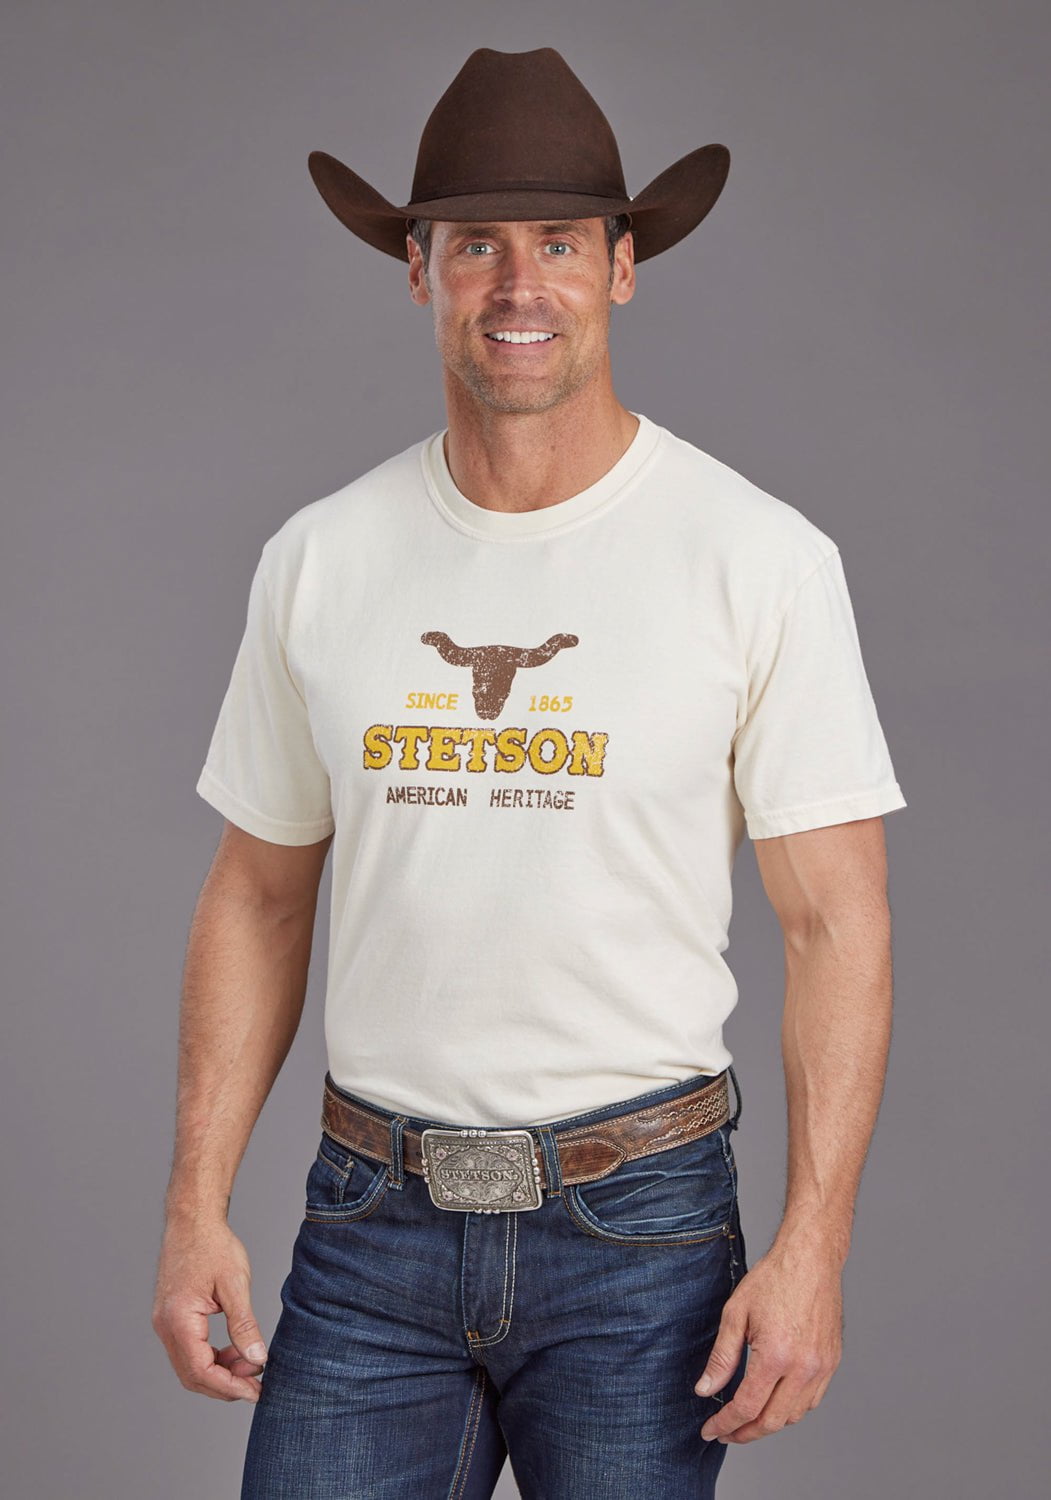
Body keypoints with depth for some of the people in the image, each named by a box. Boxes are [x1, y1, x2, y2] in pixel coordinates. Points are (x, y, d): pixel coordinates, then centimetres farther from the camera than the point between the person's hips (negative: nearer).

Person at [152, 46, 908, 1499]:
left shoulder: (760, 558, -5)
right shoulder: (319, 558, 4)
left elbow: (837, 918, -5)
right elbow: (259, 894, 10)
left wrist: (814, 1241, -12)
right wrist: (197, 1201, 4)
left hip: (639, 1222, -2)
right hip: (372, 1216, 2)